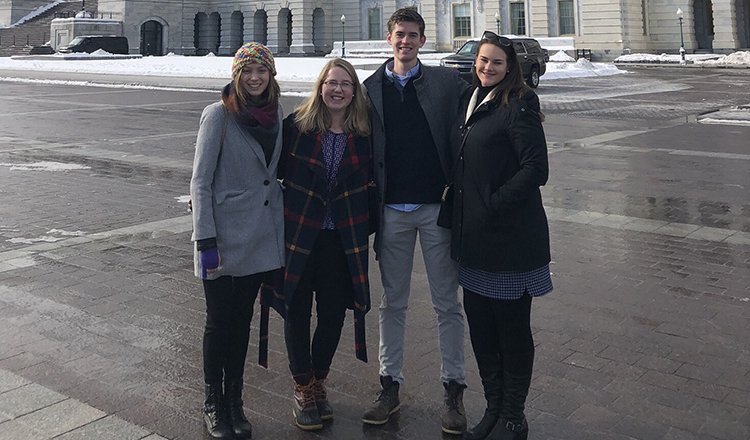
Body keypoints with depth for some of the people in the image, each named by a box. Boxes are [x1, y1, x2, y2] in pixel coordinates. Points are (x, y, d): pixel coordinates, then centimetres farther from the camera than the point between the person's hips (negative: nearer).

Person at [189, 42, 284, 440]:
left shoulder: (275, 114, 5)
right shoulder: (219, 115, -11)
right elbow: (200, 181, -11)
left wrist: (281, 228, 13)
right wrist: (205, 239, -17)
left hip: (261, 237, 5)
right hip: (224, 237, -5)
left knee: (242, 320, 14)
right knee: (219, 322, 6)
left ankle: (234, 402, 27)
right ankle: (214, 405, 23)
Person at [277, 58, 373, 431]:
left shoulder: (364, 132, 2)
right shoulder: (296, 124, -6)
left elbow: (370, 182, 11)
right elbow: (277, 170, -2)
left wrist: (367, 227, 4)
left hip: (344, 239, 2)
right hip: (299, 234, -2)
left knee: (334, 313, 9)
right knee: (298, 311, 6)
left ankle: (319, 382, 31)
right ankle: (302, 389, 23)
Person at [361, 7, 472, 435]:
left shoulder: (447, 82, 0)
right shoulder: (371, 88, 5)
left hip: (437, 206, -1)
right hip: (391, 209, 2)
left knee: (448, 303, 6)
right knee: (393, 303, 12)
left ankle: (454, 390, 19)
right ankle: (391, 386, 24)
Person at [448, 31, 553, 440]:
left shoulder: (519, 106, -11)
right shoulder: (469, 101, 12)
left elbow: (536, 169, -18)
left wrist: (494, 203, -16)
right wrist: (460, 208, 10)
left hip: (510, 237, -7)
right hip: (473, 237, 7)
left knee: (512, 329, 6)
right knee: (480, 326, 14)